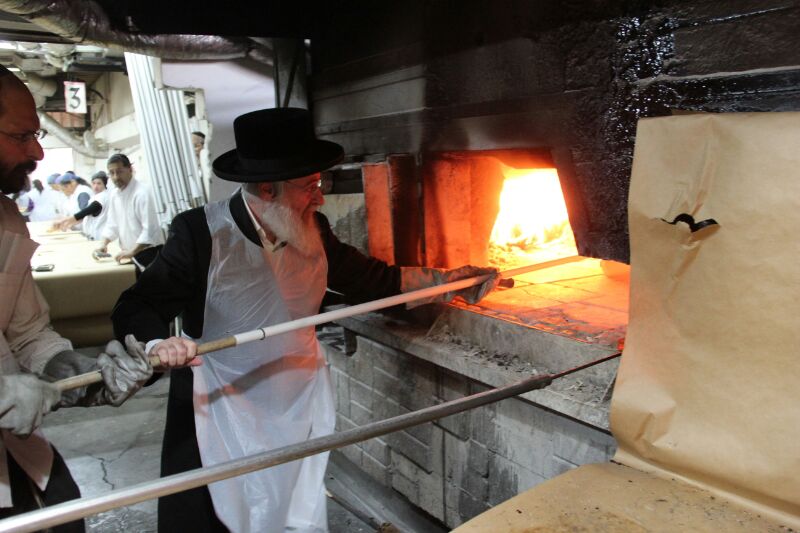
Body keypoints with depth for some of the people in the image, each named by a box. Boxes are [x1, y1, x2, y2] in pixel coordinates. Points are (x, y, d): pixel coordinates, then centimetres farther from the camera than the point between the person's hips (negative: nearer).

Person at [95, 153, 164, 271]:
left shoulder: (142, 192, -16)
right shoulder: (114, 194, 8)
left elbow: (150, 230, -23)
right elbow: (112, 225, 15)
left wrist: (132, 252, -29)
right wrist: (103, 245, -2)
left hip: (149, 254, -7)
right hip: (130, 254, 7)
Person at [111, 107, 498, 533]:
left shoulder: (312, 231, -2)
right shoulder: (200, 233, -18)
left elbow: (371, 278, 8)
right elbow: (136, 309, -13)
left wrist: (446, 279, 7)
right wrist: (158, 344, -35)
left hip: (299, 415, 5)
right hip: (221, 424, -4)